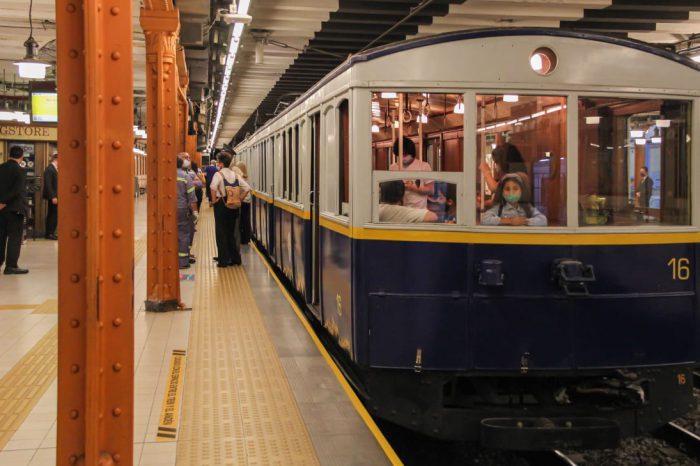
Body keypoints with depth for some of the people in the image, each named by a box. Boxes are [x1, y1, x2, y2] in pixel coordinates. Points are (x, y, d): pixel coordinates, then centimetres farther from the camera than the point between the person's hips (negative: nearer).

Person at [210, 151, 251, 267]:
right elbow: (247, 188, 4)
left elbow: (213, 187, -29)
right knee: (231, 232, 17)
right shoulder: (235, 175, 7)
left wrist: (214, 200, -16)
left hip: (221, 205, -5)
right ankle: (235, 258, 19)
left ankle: (223, 260, 4)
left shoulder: (218, 174, -10)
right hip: (233, 206, 5)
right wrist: (239, 199, 8)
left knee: (221, 233, 3)